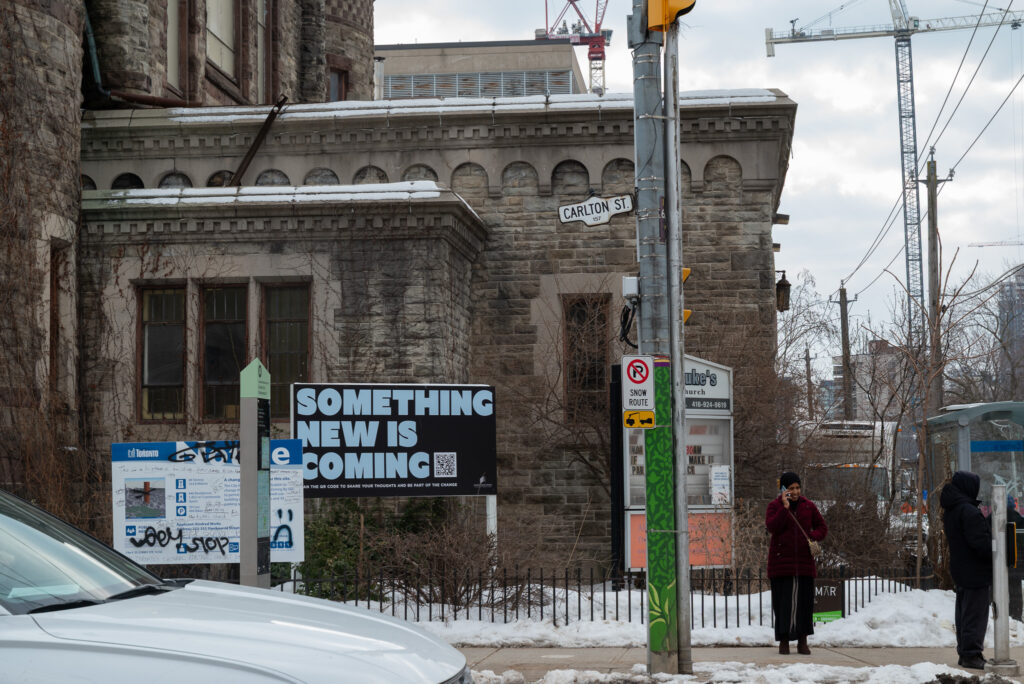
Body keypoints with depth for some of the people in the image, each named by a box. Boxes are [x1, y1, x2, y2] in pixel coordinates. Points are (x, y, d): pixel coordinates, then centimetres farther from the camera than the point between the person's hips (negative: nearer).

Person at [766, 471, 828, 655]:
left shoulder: (808, 506, 9)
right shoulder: (775, 505, 0)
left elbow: (822, 526, 16)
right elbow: (772, 527, -15)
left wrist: (814, 536, -5)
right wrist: (785, 507, -20)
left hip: (804, 562, 3)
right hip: (781, 562, -3)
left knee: (804, 602, 2)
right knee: (783, 601, -2)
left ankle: (802, 641, 11)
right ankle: (783, 641, 7)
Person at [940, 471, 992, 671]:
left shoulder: (949, 511, 12)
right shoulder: (969, 511, -20)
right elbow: (980, 542, -23)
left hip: (960, 571, 10)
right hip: (976, 572, -10)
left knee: (963, 614, 15)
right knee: (975, 615, -6)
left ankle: (964, 653, 20)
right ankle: (971, 654, -6)